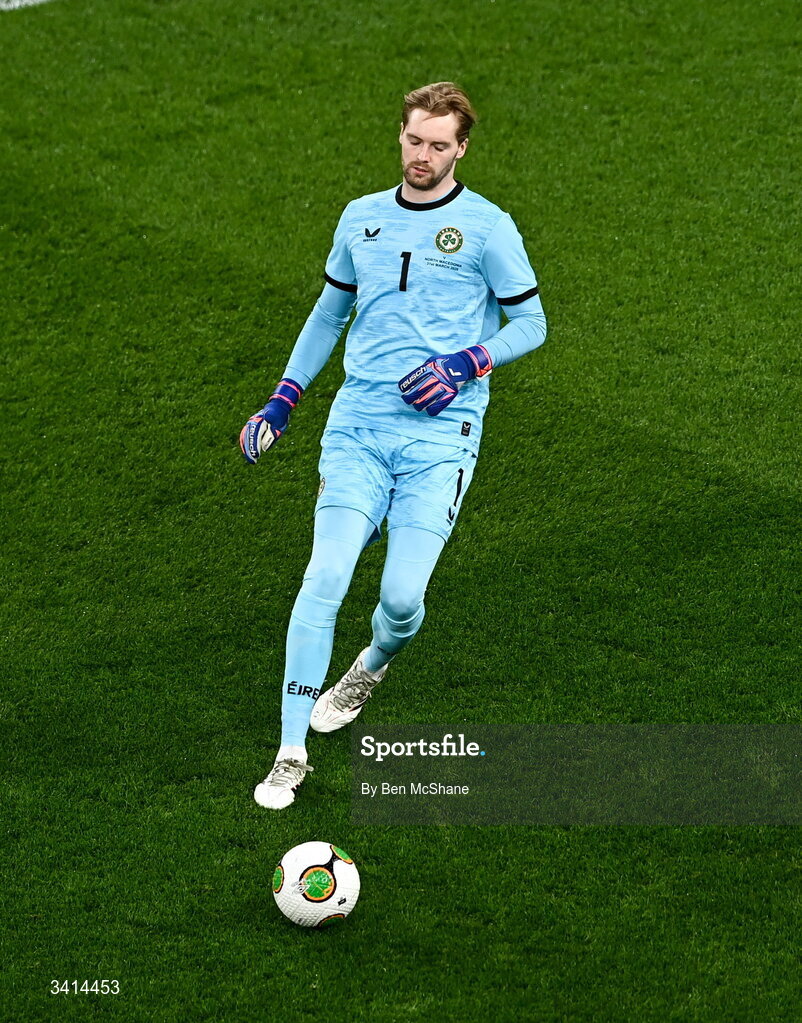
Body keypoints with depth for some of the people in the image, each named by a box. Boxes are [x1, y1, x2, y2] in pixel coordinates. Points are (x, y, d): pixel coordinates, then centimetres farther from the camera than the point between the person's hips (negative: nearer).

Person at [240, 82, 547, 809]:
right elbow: (329, 314, 25)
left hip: (441, 433, -3)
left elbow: (530, 324, 6)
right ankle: (291, 753, -6)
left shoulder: (487, 227, 0)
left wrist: (466, 364, -12)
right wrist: (283, 401, 18)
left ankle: (372, 668, 28)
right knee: (325, 579, -13)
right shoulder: (361, 218, 13)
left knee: (402, 597, -11)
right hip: (358, 422, 3)